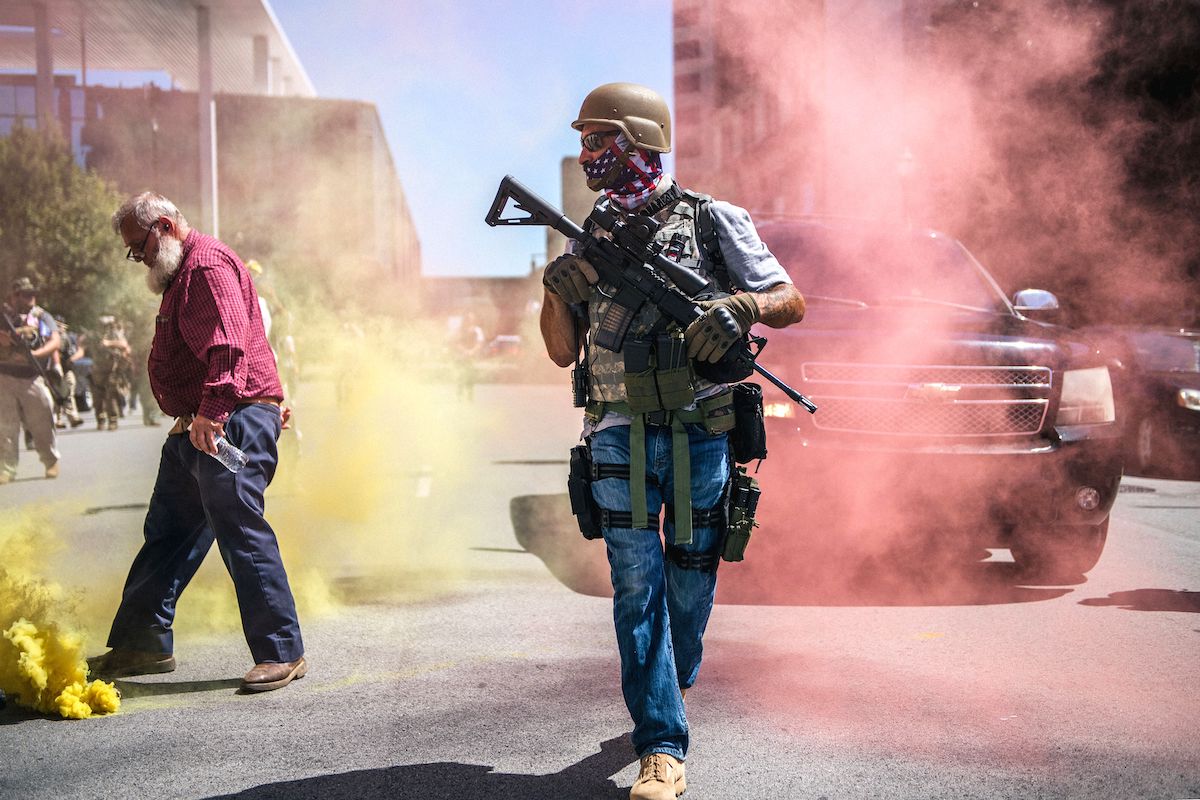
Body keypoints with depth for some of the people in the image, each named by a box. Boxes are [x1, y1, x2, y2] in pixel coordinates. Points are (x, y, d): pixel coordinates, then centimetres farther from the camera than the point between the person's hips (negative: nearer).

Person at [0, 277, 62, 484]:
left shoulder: (43, 317, 9)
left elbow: (55, 342, -3)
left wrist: (35, 354, -19)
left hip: (33, 378, 0)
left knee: (42, 424, 6)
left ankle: (51, 463, 22)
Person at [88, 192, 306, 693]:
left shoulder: (209, 266, -11)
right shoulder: (178, 274, 23)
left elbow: (228, 350, -25)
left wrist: (211, 413, -34)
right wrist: (191, 419, 19)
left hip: (232, 421, -11)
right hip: (196, 427, 11)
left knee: (240, 531, -12)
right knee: (167, 533, 14)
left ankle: (283, 653, -7)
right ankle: (142, 642, 23)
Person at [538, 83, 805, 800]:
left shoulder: (714, 221, 0)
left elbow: (792, 303, -1)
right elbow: (563, 351, 10)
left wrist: (741, 306, -22)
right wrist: (558, 291, -10)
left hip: (701, 436, -2)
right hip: (620, 438, 2)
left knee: (691, 584, 10)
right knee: (637, 587, -5)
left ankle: (672, 688, 38)